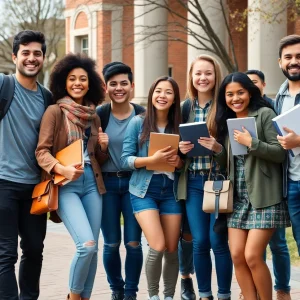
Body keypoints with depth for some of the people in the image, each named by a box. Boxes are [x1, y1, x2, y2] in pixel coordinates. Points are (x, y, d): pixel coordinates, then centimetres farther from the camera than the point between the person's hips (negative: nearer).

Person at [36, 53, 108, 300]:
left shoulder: (93, 116, 13)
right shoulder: (55, 111, -4)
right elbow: (42, 151, -9)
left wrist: (104, 146, -3)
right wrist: (62, 169, -26)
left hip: (92, 183, 6)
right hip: (65, 185, -6)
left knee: (92, 248, 4)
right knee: (87, 244, -18)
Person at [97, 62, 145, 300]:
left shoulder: (143, 115, -2)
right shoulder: (99, 115, -3)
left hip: (134, 183, 0)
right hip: (106, 183, 0)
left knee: (133, 243, 0)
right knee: (111, 243, 5)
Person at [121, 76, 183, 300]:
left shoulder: (179, 126, 5)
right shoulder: (138, 122, -2)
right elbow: (125, 160, -6)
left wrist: (179, 162, -11)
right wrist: (152, 159, -20)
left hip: (171, 192, 3)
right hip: (144, 191, -3)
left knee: (172, 250, 4)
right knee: (157, 247, -14)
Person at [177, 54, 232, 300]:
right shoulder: (185, 108, 8)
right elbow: (176, 143, 16)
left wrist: (219, 148, -21)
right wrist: (180, 148, -6)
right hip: (193, 182, 3)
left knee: (218, 241, -2)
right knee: (199, 242, 5)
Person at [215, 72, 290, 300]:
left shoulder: (265, 114, -5)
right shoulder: (227, 120, 15)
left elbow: (280, 153, -11)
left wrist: (251, 143, -21)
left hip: (264, 197, -6)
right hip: (238, 197, 7)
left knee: (252, 256, -11)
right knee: (237, 255, 1)